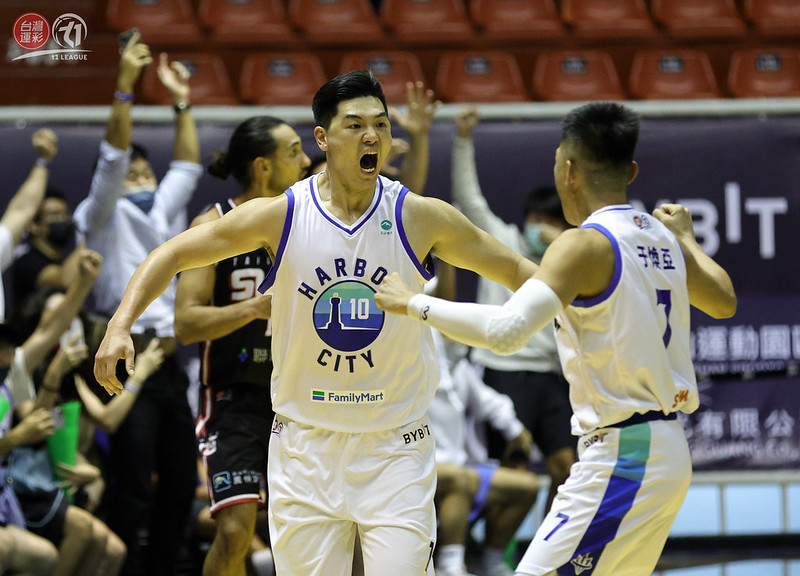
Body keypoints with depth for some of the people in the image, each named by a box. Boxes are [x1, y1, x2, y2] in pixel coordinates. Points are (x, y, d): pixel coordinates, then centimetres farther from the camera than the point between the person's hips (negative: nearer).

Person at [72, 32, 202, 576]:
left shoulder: (158, 216, 21)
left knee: (180, 481, 7)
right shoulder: (105, 218, 2)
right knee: (134, 489, -10)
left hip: (169, 363, 7)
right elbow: (113, 156, -10)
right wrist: (125, 88, -18)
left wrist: (183, 103, 17)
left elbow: (186, 168, 23)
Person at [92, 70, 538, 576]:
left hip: (395, 447, -1)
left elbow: (515, 271, 4)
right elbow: (174, 255, 2)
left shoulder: (421, 219, -7)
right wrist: (121, 324, -9)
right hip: (305, 444, 1)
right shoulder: (279, 216, -7)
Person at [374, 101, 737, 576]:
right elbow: (724, 302, 30)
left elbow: (506, 331, -28)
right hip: (670, 452, 9)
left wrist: (415, 303, -17)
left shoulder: (585, 244, -15)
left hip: (621, 458, -9)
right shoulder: (662, 237, 10)